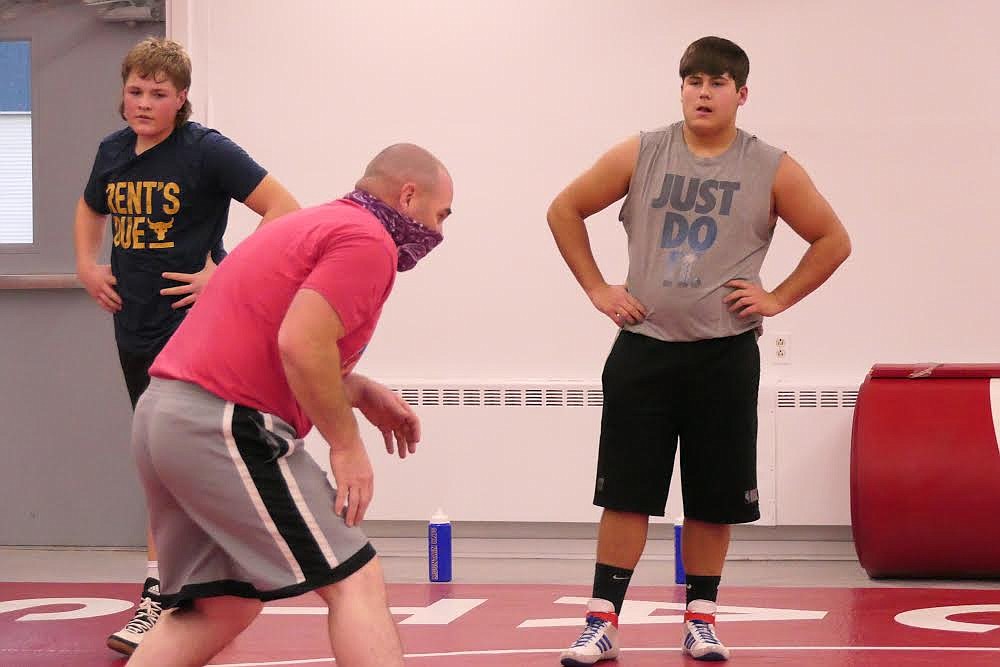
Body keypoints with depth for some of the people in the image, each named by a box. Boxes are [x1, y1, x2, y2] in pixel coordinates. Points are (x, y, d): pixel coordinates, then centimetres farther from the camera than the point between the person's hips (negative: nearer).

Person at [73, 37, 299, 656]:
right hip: (135, 330, 7)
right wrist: (87, 265, 12)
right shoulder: (114, 151, 8)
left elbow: (284, 209, -15)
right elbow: (91, 210, 29)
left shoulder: (206, 151, -11)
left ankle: (159, 598, -8)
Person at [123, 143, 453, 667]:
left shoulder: (313, 225, 23)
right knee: (354, 581, -6)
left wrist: (361, 392, 16)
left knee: (220, 607, 16)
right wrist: (346, 444, -11)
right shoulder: (368, 240, -8)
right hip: (227, 427, -10)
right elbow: (301, 344, -20)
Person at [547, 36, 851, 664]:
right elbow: (565, 211, 10)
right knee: (626, 492, -1)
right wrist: (597, 288, 4)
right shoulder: (639, 156, 1)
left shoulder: (772, 170, -1)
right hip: (644, 348, 0)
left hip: (725, 354, 0)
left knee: (716, 498, 5)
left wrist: (778, 298, -1)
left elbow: (833, 240, 7)